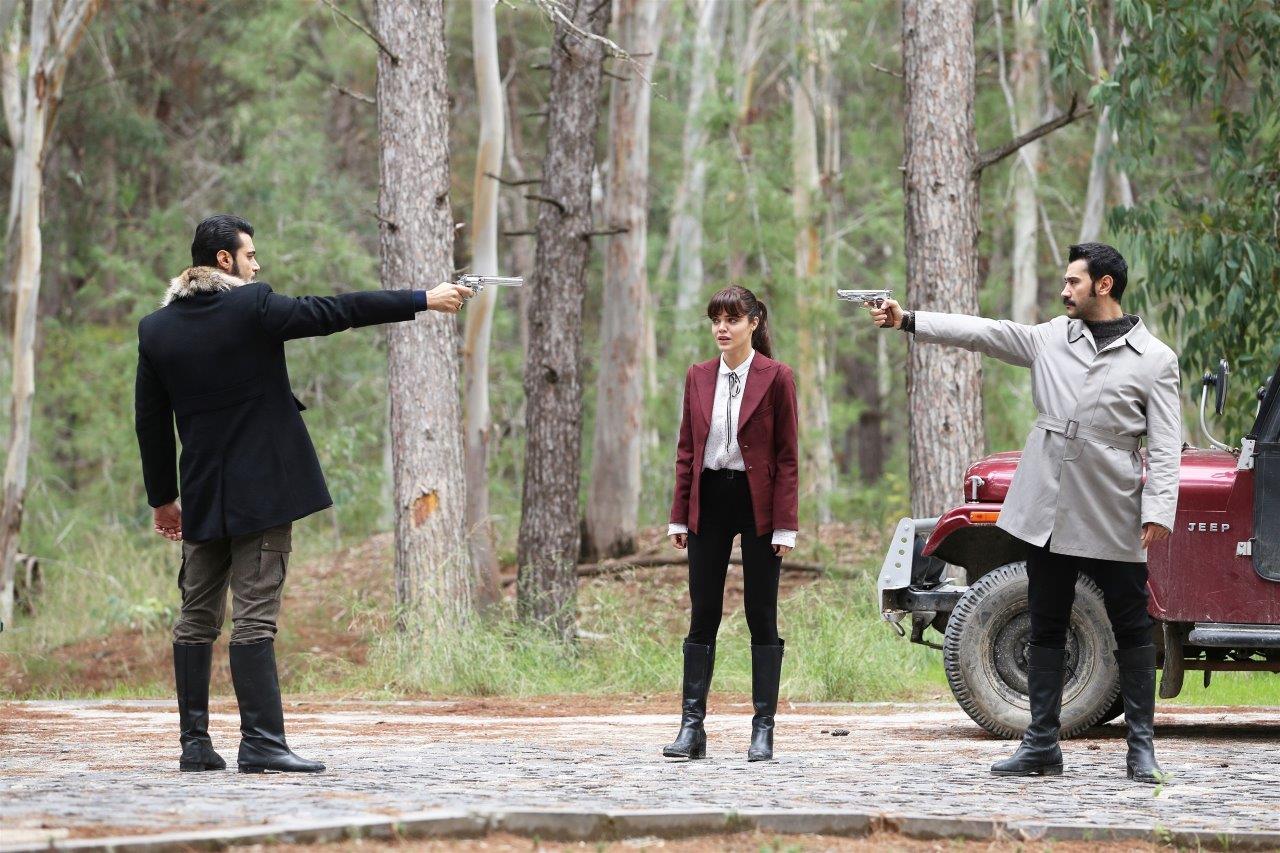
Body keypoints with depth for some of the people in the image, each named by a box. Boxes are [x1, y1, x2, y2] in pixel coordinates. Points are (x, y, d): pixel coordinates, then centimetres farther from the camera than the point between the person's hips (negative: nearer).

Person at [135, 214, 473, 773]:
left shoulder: (156, 329, 5)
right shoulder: (253, 307, -11)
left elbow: (150, 421, 9)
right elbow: (338, 312, -8)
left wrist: (162, 497, 17)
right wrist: (422, 301, 0)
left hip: (202, 496, 5)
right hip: (262, 488, -5)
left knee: (197, 617, 10)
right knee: (255, 617, -7)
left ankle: (195, 742, 10)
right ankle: (260, 741, -11)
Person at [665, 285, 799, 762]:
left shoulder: (776, 378, -5)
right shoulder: (698, 377, 7)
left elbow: (787, 455, -5)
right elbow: (686, 449, 11)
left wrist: (785, 524, -10)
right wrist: (679, 516, 5)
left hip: (758, 502, -4)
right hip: (709, 500, 4)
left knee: (762, 616, 1)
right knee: (702, 614, 3)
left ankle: (763, 729, 4)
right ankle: (692, 726, 4)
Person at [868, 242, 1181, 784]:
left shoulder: (1153, 358, -1)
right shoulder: (1051, 339, 10)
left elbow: (1165, 445, -5)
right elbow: (981, 333, 4)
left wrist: (1158, 511, -15)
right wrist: (907, 322, -4)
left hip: (1112, 518, -4)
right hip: (1047, 513, 4)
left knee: (1132, 632, 1)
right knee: (1046, 631, 8)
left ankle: (1141, 748, 8)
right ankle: (1041, 745, 12)